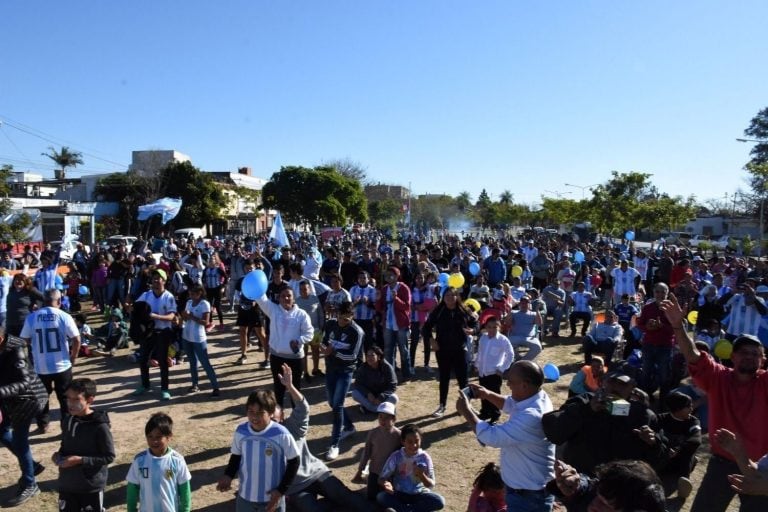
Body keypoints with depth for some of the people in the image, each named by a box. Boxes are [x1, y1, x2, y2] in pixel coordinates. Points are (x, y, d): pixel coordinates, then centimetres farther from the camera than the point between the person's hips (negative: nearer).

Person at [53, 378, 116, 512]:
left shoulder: (99, 426, -20)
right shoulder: (69, 421, 0)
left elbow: (109, 456, -17)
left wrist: (80, 460, -22)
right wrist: (59, 455, -5)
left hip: (92, 487, -6)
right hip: (67, 485, 6)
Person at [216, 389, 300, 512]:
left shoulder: (281, 434, -22)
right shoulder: (241, 431, -10)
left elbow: (294, 461, -11)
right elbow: (236, 456, 6)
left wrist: (281, 490, -13)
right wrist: (228, 475, -11)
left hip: (272, 496, -3)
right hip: (245, 495, 4)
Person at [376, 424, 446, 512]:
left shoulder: (425, 457, -10)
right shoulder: (396, 456, -10)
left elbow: (431, 485, -8)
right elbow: (381, 478, -10)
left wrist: (422, 476, -29)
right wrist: (386, 484, -34)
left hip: (419, 494, 0)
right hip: (400, 494, 0)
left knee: (440, 501, -28)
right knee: (380, 497, -29)